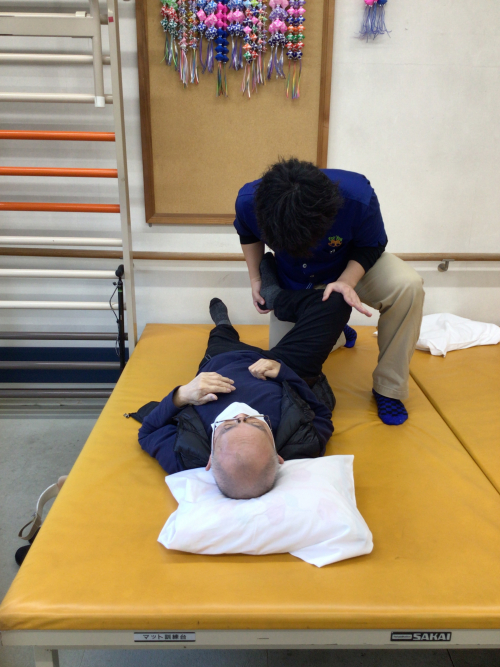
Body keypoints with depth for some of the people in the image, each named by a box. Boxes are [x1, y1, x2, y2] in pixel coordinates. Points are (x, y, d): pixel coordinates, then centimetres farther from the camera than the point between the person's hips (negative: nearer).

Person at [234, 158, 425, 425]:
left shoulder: (358, 198, -38)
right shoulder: (249, 200, -32)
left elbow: (371, 246, -17)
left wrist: (346, 281, -36)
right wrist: (255, 279, -15)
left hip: (352, 268, -2)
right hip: (292, 284, 2)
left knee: (408, 287, -32)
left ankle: (389, 389, -16)